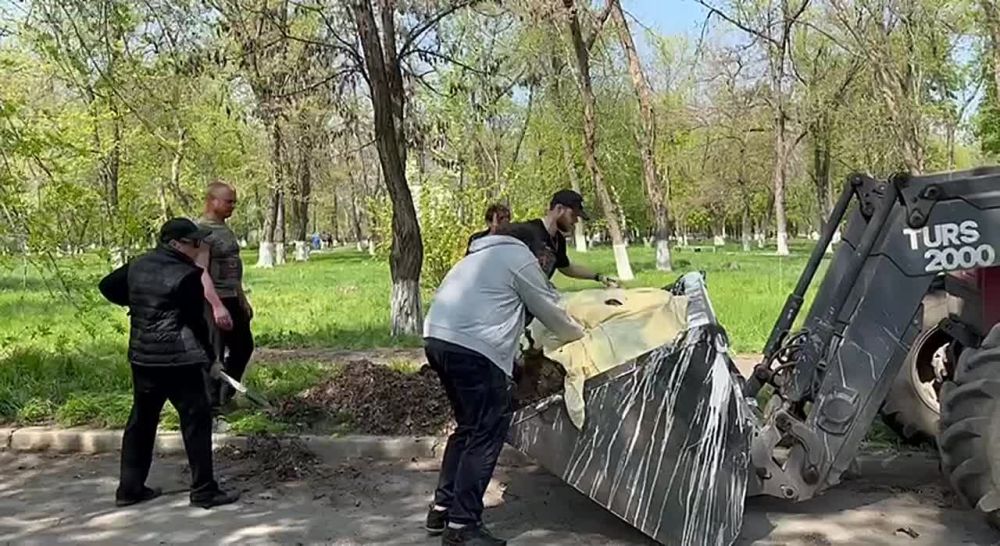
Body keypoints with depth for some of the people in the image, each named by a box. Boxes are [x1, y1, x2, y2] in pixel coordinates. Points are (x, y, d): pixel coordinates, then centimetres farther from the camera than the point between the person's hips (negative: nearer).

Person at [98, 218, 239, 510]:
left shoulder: (137, 266, 7)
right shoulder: (187, 276, -14)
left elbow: (107, 286, 21)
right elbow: (196, 321, -11)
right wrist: (209, 356, 2)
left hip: (142, 358, 8)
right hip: (178, 360, -8)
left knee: (141, 420, 17)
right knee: (196, 420, 0)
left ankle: (130, 488, 25)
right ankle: (203, 490, 3)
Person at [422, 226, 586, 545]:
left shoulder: (484, 255, 31)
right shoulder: (519, 256, 4)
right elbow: (548, 309, 9)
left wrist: (520, 354, 37)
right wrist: (578, 335, 26)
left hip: (438, 339, 10)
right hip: (471, 348, -10)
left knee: (469, 427, 21)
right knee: (486, 434, -2)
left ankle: (442, 508, 25)